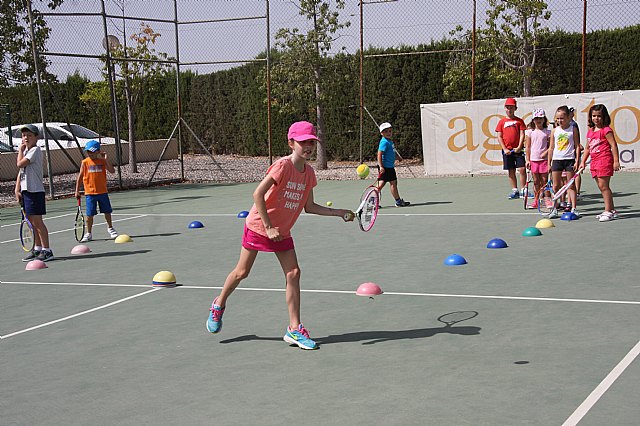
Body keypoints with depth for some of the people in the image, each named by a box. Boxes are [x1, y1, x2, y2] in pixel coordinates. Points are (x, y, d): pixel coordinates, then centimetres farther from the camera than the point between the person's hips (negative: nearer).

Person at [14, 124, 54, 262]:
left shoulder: (35, 150, -10)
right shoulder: (25, 151, 17)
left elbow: (20, 164, -19)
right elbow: (20, 171, 16)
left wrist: (20, 150, -3)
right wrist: (17, 190, 8)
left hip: (35, 191, -9)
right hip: (25, 191, 9)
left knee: (37, 221, -8)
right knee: (32, 221, 12)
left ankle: (46, 250, -5)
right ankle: (37, 249, 19)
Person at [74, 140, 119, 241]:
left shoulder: (102, 161, 0)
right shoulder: (85, 162, -1)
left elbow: (112, 171, -12)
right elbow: (80, 177, 2)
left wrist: (106, 159, -17)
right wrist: (77, 190, 0)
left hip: (102, 192, 1)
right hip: (90, 193, -1)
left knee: (107, 211, 11)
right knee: (90, 214, 0)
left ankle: (110, 228, 33)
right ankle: (88, 234, 13)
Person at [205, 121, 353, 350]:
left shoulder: (309, 172, 0)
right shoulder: (283, 165, -22)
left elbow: (309, 206, 7)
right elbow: (258, 194, -24)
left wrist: (339, 212, -1)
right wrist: (268, 227, -23)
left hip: (282, 231, 6)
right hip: (258, 225, -6)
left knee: (293, 273, -5)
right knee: (242, 272, 6)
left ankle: (294, 329, -1)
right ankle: (219, 305, 33)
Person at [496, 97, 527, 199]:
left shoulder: (519, 121, 5)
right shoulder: (502, 121, 7)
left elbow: (522, 134, 0)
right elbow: (499, 137, 5)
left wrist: (519, 147, -11)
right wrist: (505, 149, -5)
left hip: (518, 149, -2)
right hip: (507, 150, 2)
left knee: (522, 169, -8)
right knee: (511, 171, 6)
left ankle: (523, 190, 0)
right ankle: (514, 191, 13)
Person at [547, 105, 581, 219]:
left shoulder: (573, 129, 0)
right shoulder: (555, 131, 7)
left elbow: (577, 146, 1)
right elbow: (551, 148, 11)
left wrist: (577, 161, -7)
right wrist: (549, 163, 8)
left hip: (569, 159, -2)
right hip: (556, 159, 2)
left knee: (571, 185, 1)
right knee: (556, 186, 3)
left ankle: (573, 208, 5)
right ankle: (554, 209, 8)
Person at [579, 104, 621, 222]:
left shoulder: (606, 130, -8)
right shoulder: (590, 131, 15)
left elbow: (613, 145, -12)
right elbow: (587, 148, 22)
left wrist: (616, 161, -17)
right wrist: (583, 161, 17)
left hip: (605, 160, -8)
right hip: (594, 161, 8)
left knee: (603, 186, -10)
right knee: (602, 187, 10)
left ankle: (608, 211, -5)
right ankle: (612, 210, 17)